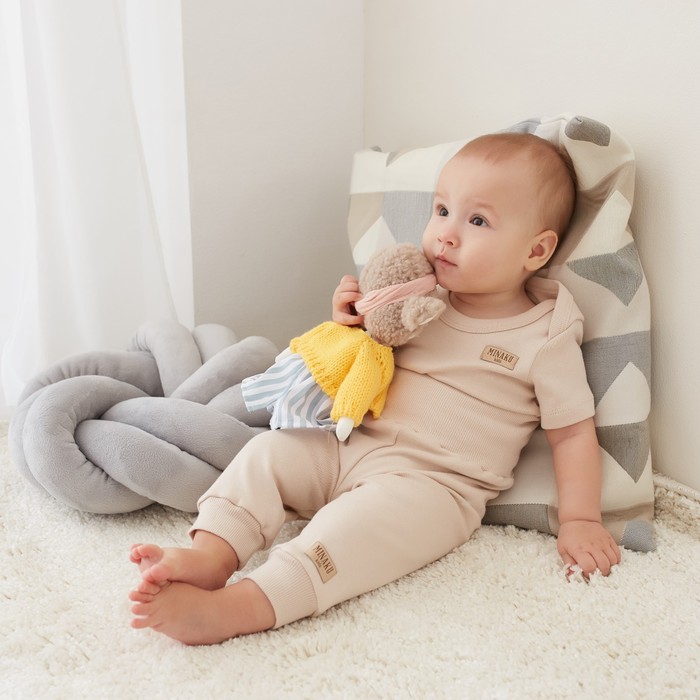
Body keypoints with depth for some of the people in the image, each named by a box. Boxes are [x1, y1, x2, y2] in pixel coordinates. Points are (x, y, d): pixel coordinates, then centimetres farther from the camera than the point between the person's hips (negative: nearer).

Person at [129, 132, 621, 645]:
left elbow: (573, 431, 1)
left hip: (434, 482, -6)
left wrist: (580, 521, -7)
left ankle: (236, 609, -45)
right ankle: (211, 556, -27)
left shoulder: (545, 337, -4)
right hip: (348, 448, 7)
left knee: (376, 513, -34)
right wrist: (351, 326, 0)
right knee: (270, 450, -10)